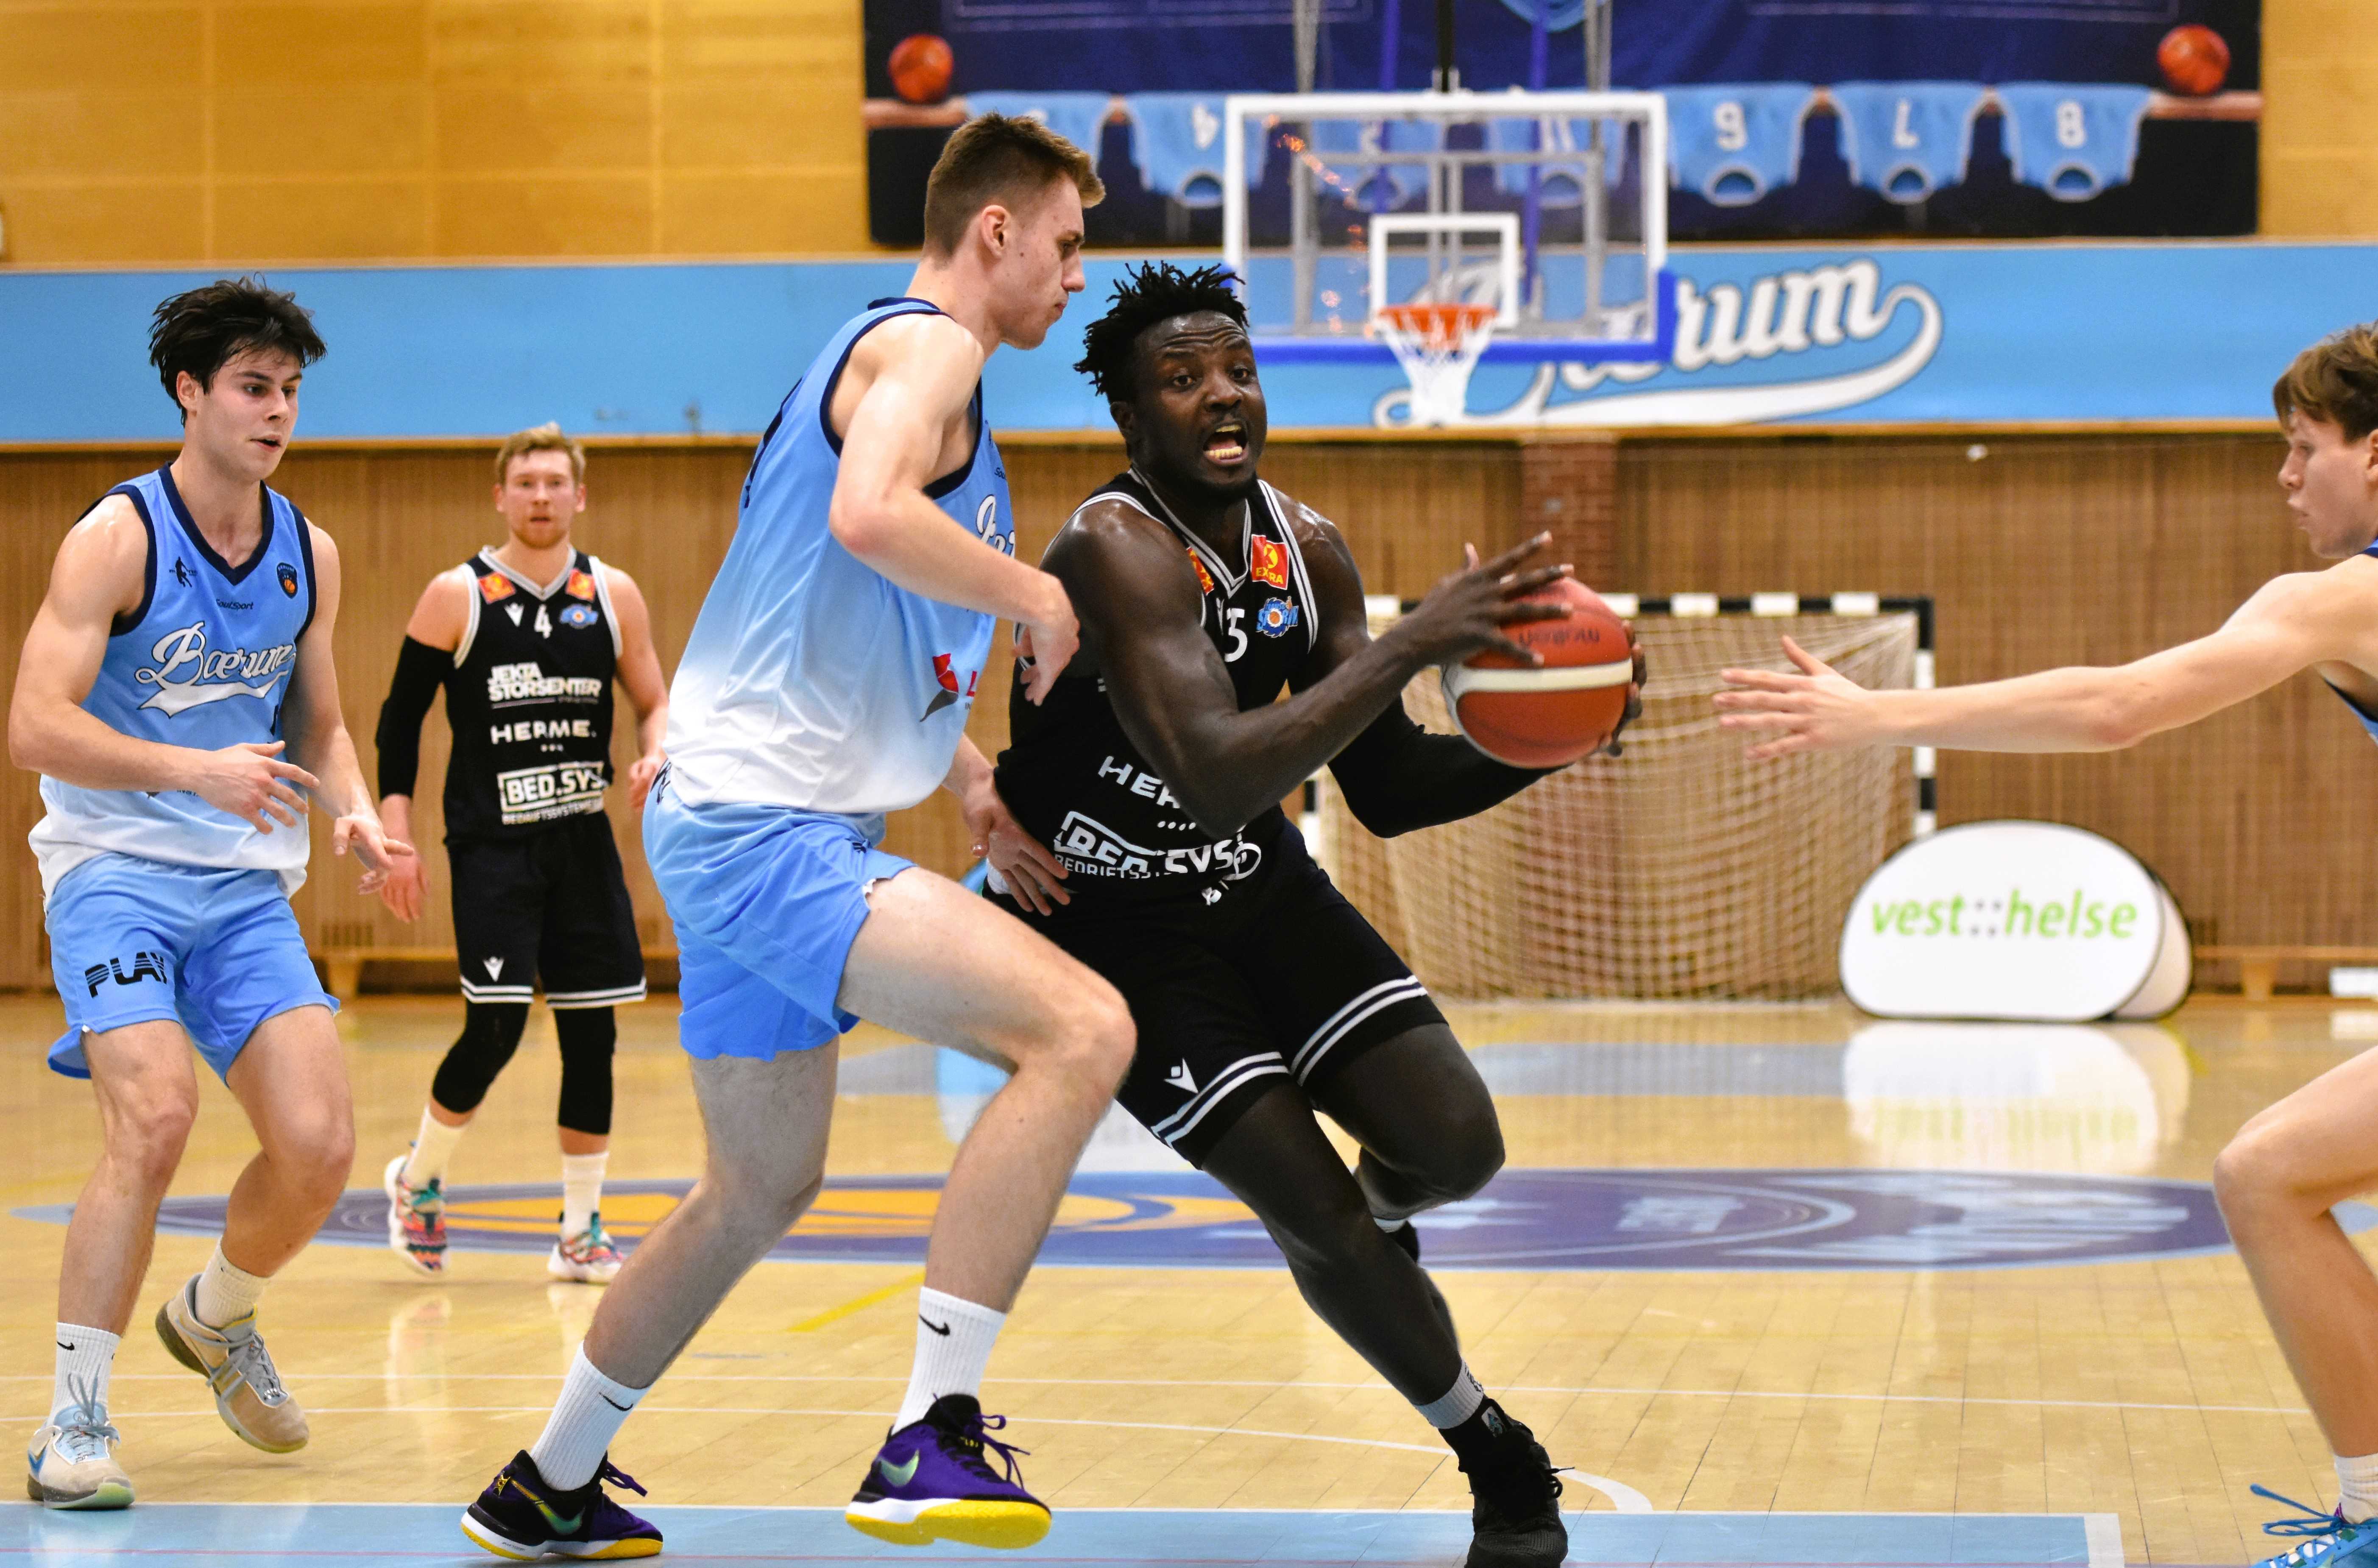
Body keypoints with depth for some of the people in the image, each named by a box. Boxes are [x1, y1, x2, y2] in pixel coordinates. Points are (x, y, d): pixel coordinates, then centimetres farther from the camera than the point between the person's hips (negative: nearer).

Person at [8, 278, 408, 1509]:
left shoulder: (307, 555, 8)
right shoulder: (115, 539, -10)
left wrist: (355, 818, -2)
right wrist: (199, 771, -29)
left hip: (247, 882, 5)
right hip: (115, 863, -5)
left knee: (318, 1144, -8)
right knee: (154, 1117, -25)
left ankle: (217, 1317, 25)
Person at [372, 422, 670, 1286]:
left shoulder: (613, 596, 5)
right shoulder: (456, 596, -3)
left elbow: (655, 703, 11)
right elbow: (400, 720, 1)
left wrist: (654, 759, -12)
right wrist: (396, 840, -5)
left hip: (583, 839, 3)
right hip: (491, 845, -3)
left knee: (591, 1033, 3)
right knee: (495, 1026, -12)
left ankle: (580, 1229, 13)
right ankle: (417, 1179, 14)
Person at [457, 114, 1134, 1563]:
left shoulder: (896, 354, 23)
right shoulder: (929, 344, -9)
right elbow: (867, 518, -31)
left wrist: (965, 771, 19)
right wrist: (1035, 593, -17)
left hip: (744, 830, 11)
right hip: (769, 829, -11)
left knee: (763, 1189, 24)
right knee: (1082, 1029, -23)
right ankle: (932, 1439, -26)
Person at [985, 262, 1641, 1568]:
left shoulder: (1306, 546, -5)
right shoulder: (1115, 551, -29)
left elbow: (1388, 791, 1)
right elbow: (1216, 781, -42)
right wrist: (1412, 644, -43)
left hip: (1259, 887, 6)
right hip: (1119, 927, -6)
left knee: (1456, 1148, -6)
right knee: (1319, 1217, -10)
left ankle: (1377, 1205, 32)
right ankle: (1495, 1456, 14)